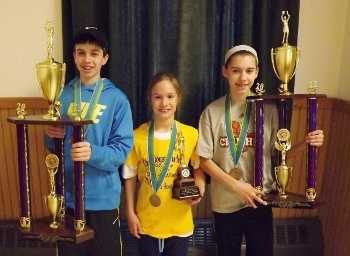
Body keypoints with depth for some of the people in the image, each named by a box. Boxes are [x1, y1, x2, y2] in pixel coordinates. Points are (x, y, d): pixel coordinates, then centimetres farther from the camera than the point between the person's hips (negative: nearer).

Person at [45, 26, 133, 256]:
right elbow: (52, 147, 11)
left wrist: (93, 153, -30)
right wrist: (52, 137, -12)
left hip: (103, 197, -3)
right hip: (67, 195, 3)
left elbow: (122, 149, -11)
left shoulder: (117, 99, -7)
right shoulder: (63, 95, 3)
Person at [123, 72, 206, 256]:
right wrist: (130, 213, 0)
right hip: (146, 221, 0)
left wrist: (199, 189, -10)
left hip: (179, 222, 0)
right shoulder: (138, 135, -7)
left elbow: (198, 167, 8)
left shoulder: (191, 134, -6)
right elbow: (130, 176, 1)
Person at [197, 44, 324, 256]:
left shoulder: (268, 109, -6)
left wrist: (306, 143, -19)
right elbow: (205, 160, -6)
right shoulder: (212, 111, -7)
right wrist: (236, 185, -15)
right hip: (225, 202, 0)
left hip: (260, 200, 0)